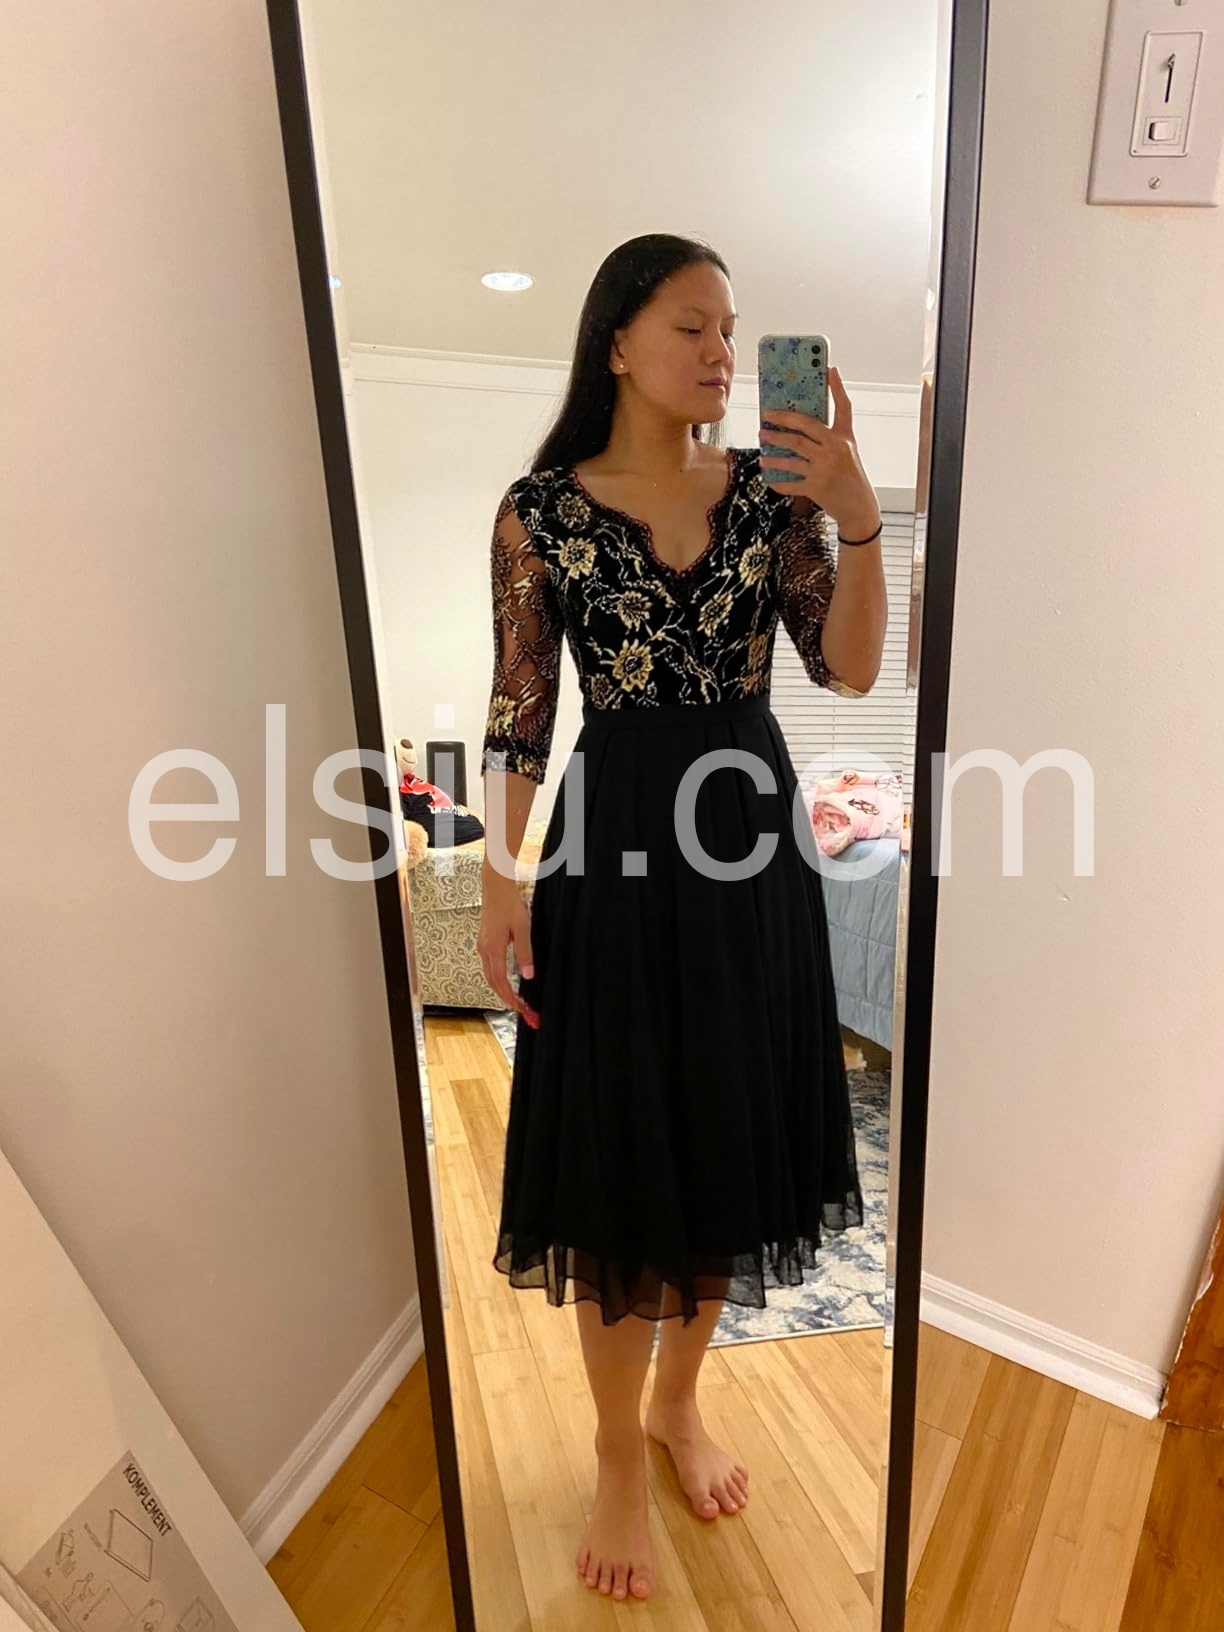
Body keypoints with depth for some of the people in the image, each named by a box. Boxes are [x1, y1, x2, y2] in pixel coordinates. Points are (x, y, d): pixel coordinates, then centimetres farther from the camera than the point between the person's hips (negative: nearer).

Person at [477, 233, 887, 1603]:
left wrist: (856, 512, -15)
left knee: (729, 1139, 14)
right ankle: (617, 1461, 36)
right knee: (615, 1164, 7)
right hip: (610, 843, -3)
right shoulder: (540, 509, 0)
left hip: (751, 833, 4)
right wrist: (499, 880, -6)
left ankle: (679, 1402, 44)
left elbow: (851, 669, -3)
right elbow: (520, 709, -1)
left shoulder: (772, 490, 7)